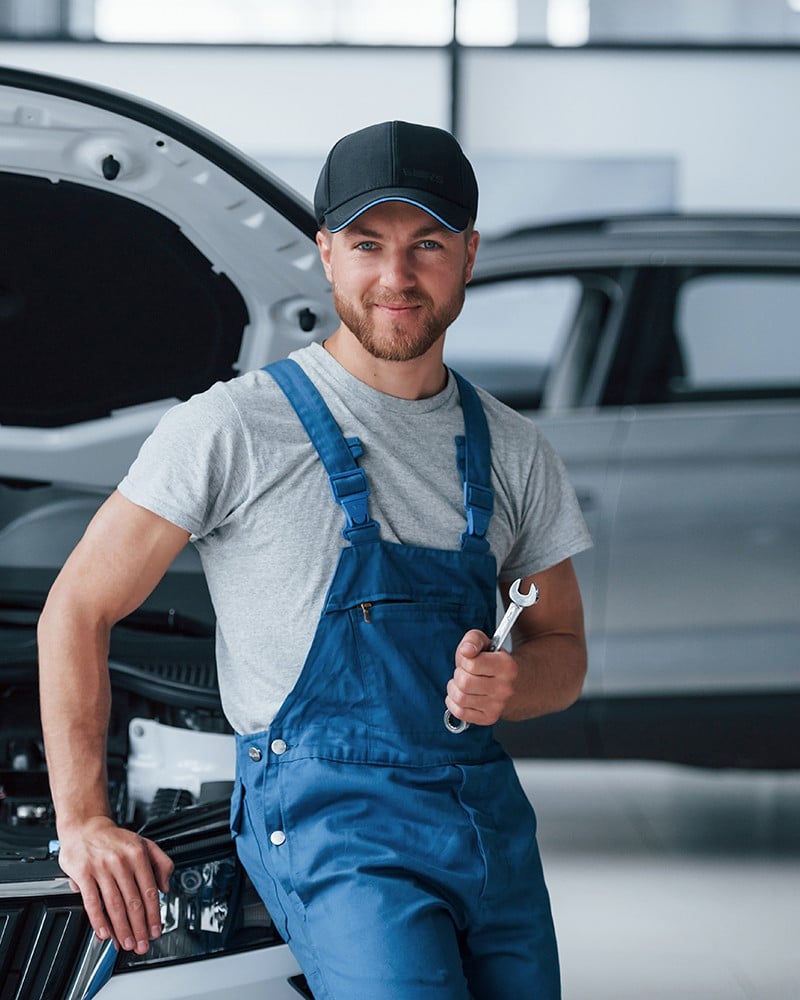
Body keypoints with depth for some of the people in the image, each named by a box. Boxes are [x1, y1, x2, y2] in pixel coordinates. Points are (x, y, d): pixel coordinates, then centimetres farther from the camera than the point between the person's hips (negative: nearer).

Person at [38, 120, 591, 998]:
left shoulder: (514, 454, 13)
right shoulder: (236, 429, -4)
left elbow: (563, 653, 20)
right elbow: (76, 611, -2)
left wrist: (508, 685, -6)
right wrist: (83, 824, -10)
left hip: (490, 817, 6)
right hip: (332, 818, -6)